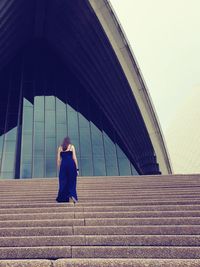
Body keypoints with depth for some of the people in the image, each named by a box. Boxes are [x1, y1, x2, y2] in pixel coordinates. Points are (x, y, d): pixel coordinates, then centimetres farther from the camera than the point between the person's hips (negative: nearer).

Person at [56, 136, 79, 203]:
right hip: (71, 165, -2)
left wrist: (59, 169, 14)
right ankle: (72, 195, -12)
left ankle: (62, 198, 7)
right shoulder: (72, 146, 7)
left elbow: (58, 160, 10)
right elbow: (74, 158, 1)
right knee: (71, 182, 4)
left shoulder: (60, 148, 14)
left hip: (63, 165, 2)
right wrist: (77, 168, 3)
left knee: (63, 183, 8)